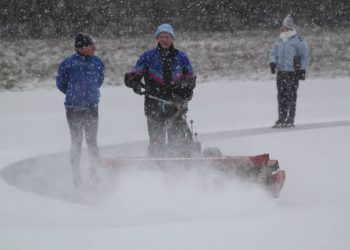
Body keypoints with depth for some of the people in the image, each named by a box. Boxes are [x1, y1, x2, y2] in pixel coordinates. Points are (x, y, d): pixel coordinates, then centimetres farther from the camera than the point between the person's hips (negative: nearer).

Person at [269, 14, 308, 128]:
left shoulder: (298, 41, -1)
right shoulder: (279, 41, 16)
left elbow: (304, 56, 1)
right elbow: (273, 53, 20)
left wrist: (302, 70, -3)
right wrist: (272, 62, 0)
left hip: (293, 72, -5)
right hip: (281, 72, 6)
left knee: (291, 96, -7)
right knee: (281, 96, 5)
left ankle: (290, 119, -4)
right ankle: (281, 118, 11)